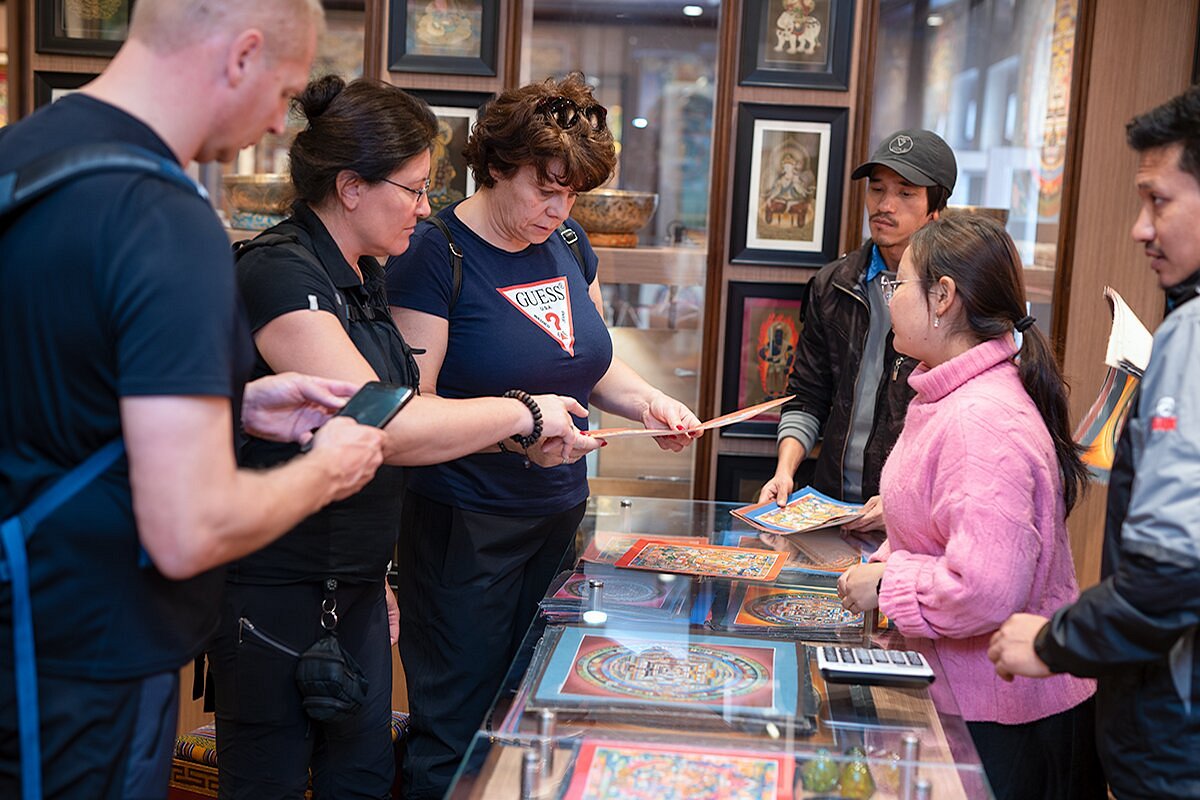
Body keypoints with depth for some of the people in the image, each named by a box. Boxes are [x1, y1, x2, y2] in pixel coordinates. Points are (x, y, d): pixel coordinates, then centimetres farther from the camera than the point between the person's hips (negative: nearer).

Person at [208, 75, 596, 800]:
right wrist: (524, 413, -18)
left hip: (355, 583, 9)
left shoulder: (364, 276, 10)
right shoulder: (278, 272, -20)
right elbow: (383, 424, -28)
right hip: (275, 594, -9)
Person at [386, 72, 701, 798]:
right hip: (465, 526, -6)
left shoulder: (568, 246, 8)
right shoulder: (436, 256, -14)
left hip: (560, 515, 7)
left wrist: (647, 401, 0)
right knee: (459, 727, 4)